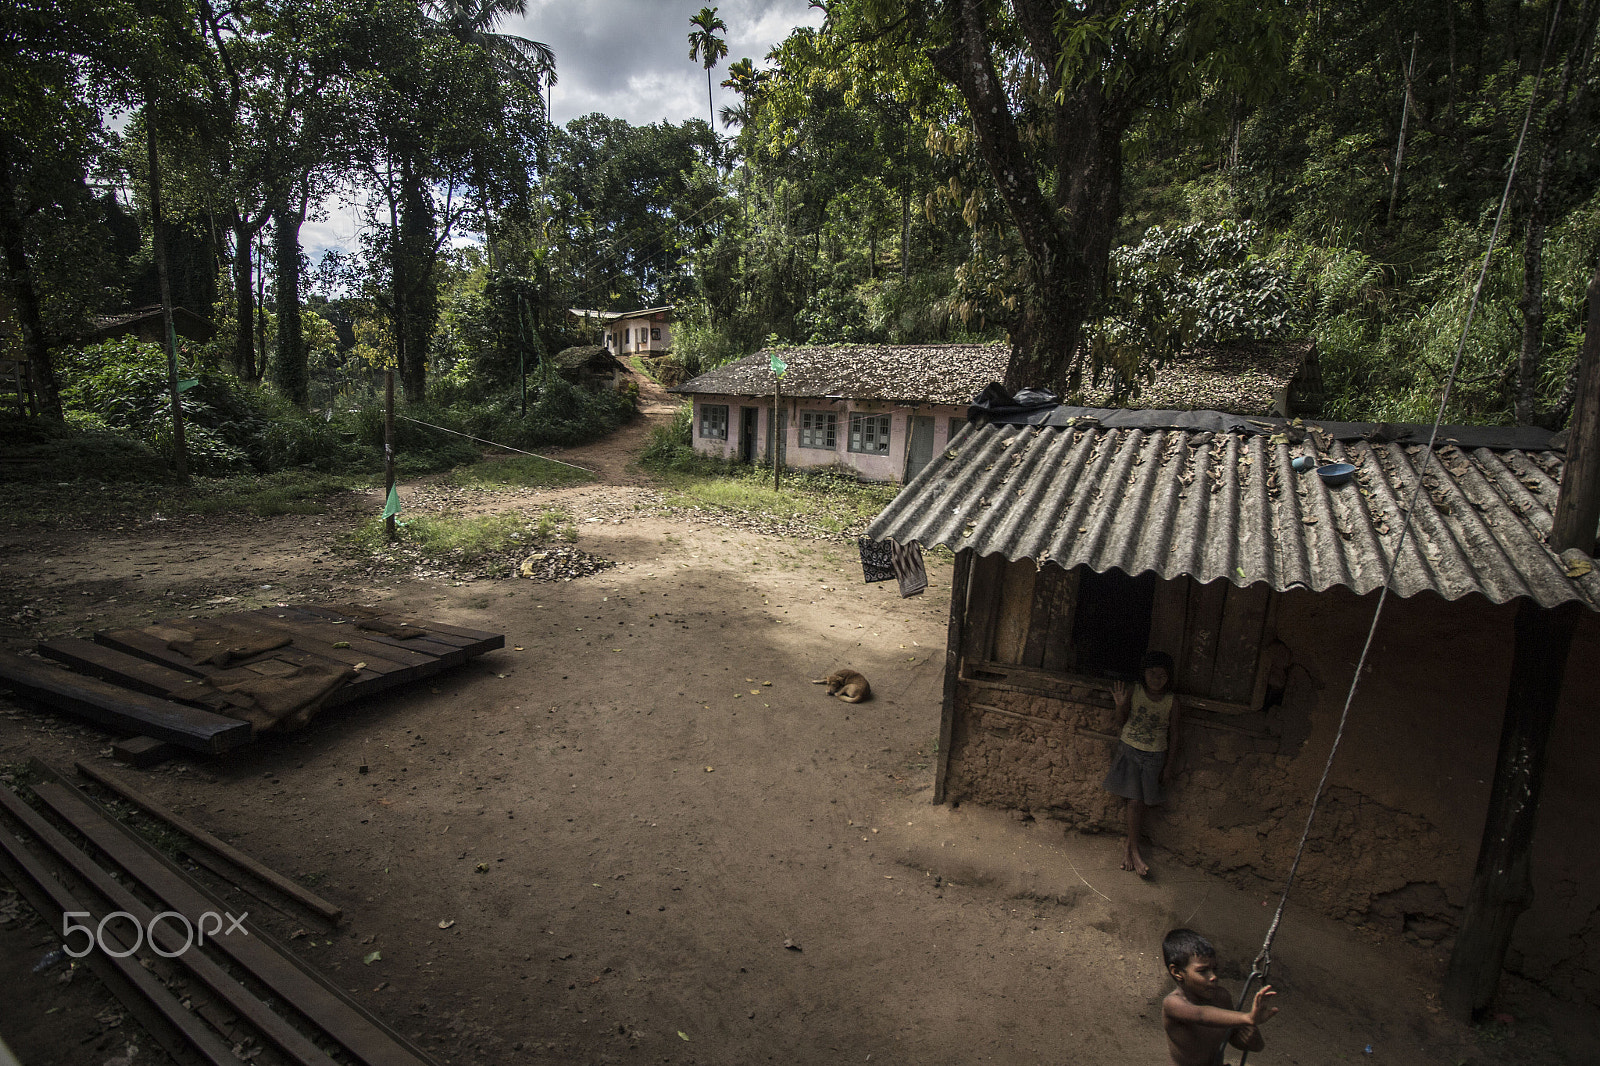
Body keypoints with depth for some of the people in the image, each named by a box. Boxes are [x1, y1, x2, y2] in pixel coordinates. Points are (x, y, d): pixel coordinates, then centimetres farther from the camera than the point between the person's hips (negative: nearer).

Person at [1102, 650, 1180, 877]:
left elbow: (1173, 734, 2)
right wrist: (1120, 704, -17)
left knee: (1142, 802, 2)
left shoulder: (1171, 701, -5)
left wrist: (1168, 766, 3)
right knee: (1135, 800, -5)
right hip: (1130, 750, -1)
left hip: (1155, 756, 1)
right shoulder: (1133, 692, -6)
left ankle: (1130, 847, 17)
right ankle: (1134, 850, 6)